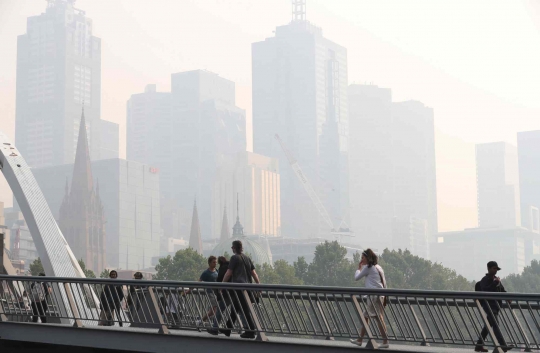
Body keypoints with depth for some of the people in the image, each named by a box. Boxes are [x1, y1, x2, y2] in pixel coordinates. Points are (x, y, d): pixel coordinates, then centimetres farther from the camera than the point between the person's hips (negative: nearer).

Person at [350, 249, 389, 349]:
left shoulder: (368, 267, -4)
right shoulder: (378, 267, 19)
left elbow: (356, 278, 1)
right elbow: (384, 283, 19)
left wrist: (359, 268, 16)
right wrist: (383, 297, 22)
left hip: (373, 295, -9)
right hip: (380, 295, 9)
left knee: (379, 318, -10)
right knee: (365, 316, 13)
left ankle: (385, 341, -14)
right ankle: (360, 340, 17)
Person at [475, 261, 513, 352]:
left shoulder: (496, 279, 19)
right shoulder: (485, 280, -6)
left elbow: (502, 290, 22)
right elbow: (485, 290, -23)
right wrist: (495, 283, -25)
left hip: (496, 305, 9)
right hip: (489, 305, -9)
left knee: (488, 325, 11)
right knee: (495, 325, -16)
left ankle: (479, 345, 18)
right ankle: (503, 346, -24)